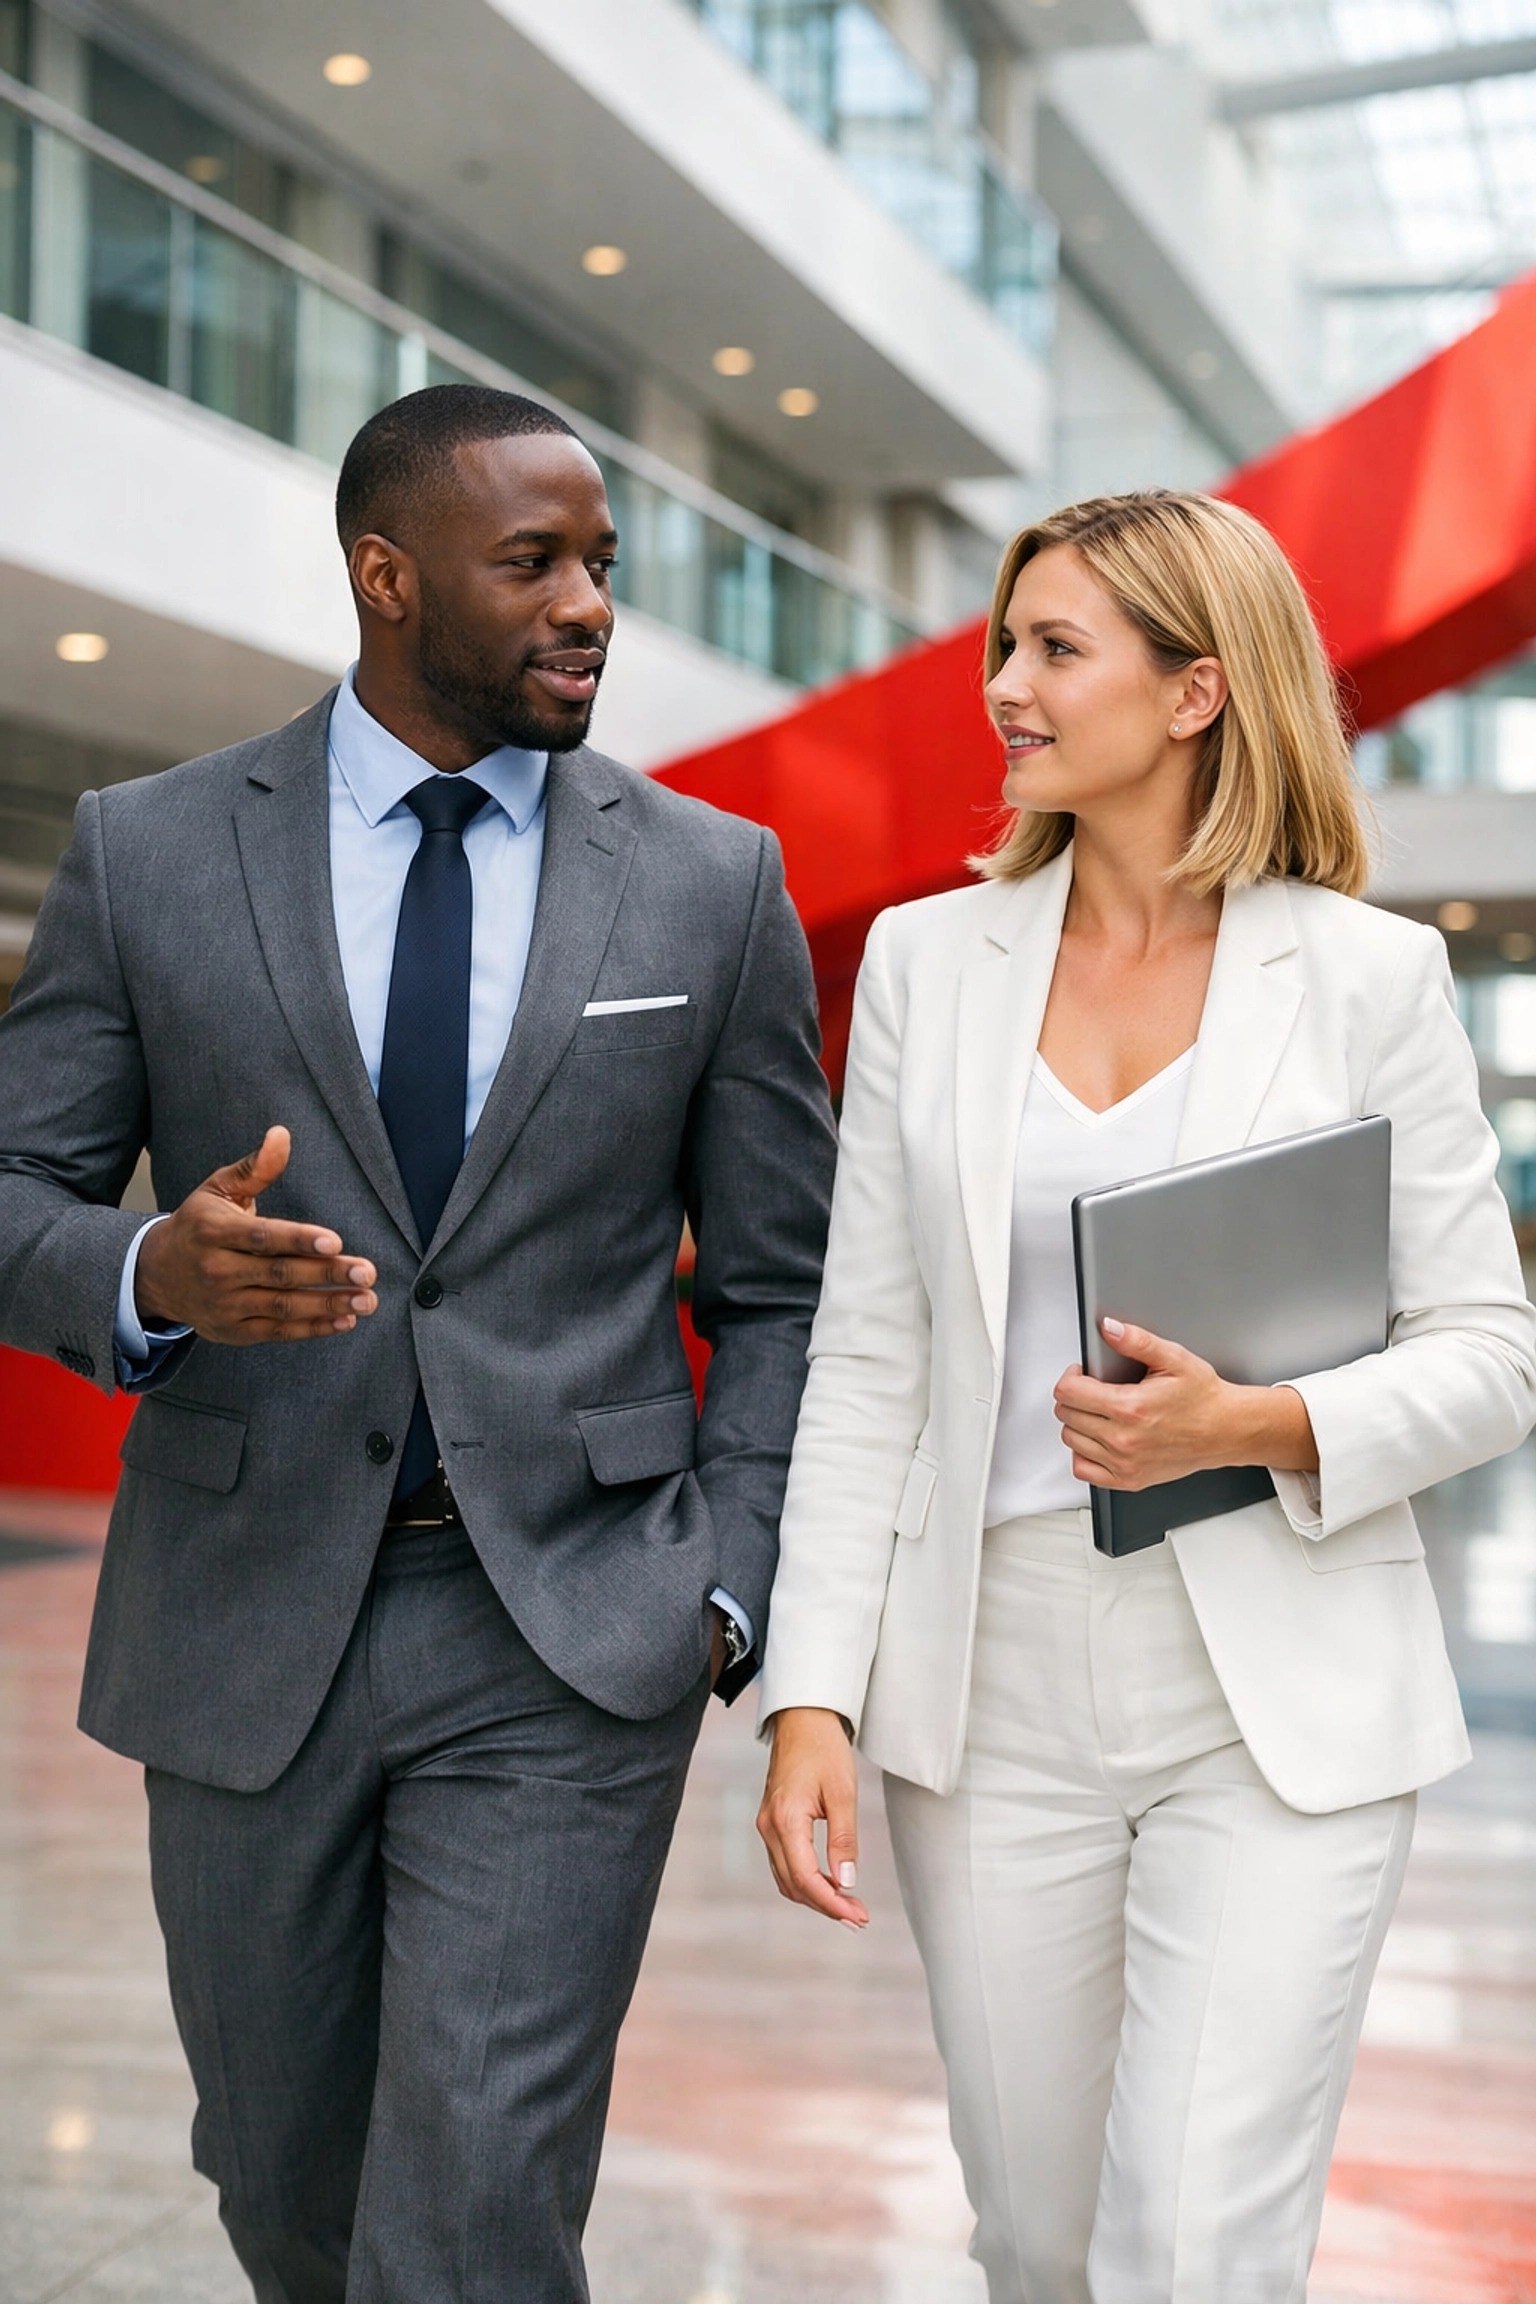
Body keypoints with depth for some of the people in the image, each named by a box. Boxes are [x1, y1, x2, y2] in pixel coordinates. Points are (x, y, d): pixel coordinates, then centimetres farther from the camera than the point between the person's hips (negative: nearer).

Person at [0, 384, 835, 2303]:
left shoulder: (712, 882, 0)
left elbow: (778, 1289, 5)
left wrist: (728, 1597, -5)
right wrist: (155, 1279, -20)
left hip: (565, 1640, -1)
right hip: (249, 1624, 2)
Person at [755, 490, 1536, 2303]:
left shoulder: (1367, 973, -3)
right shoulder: (926, 959, 4)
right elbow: (865, 1361, 3)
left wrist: (1263, 1425, -19)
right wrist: (811, 1691, -4)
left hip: (1278, 1698, -3)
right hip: (994, 1689, 3)